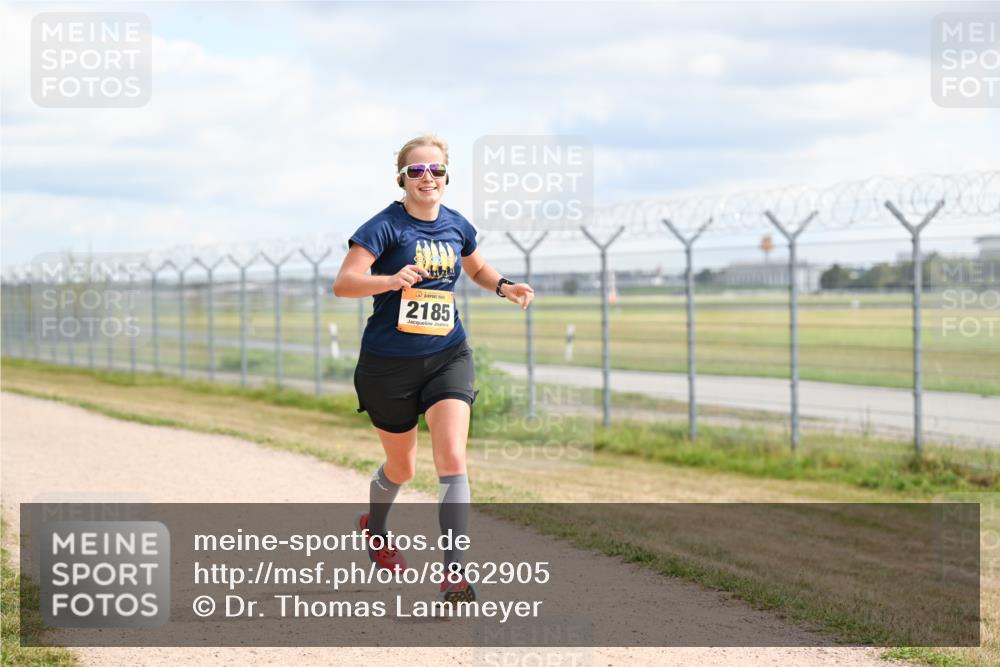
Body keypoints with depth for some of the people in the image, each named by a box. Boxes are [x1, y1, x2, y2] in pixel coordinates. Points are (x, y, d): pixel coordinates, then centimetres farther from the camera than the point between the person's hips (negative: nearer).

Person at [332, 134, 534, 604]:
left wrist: (505, 287, 3)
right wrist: (391, 280, -39)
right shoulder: (386, 226, -12)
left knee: (452, 461, -16)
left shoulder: (457, 226, 3)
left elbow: (477, 269, 24)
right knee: (401, 467, 15)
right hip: (389, 362, -2)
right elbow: (342, 283, -22)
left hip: (448, 357, 3)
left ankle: (453, 573, -17)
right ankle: (373, 529, 48)